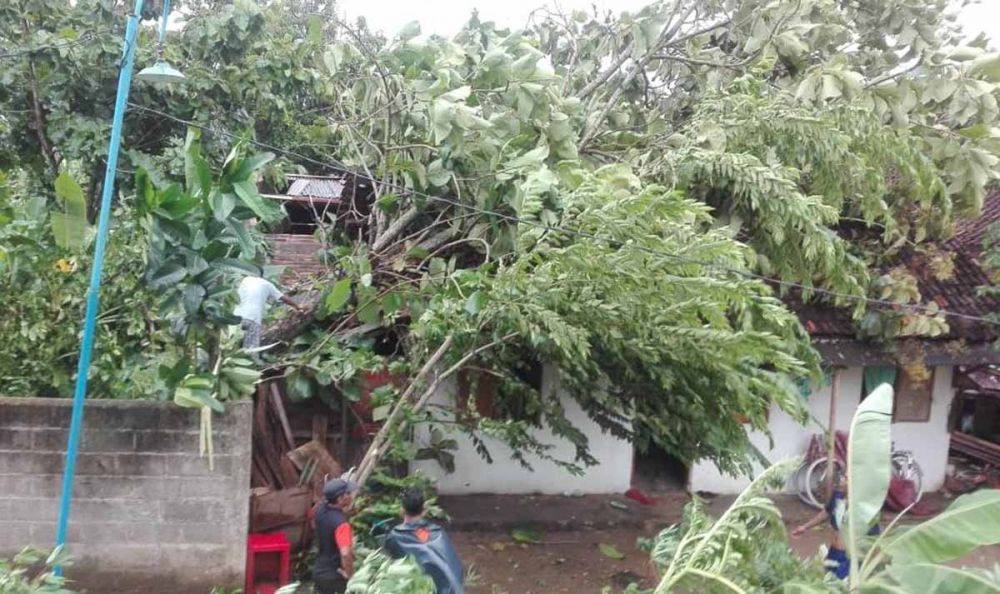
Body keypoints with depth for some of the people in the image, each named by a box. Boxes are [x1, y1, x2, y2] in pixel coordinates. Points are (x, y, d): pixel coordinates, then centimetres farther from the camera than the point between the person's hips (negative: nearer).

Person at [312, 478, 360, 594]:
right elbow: (345, 553, -40)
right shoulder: (340, 522, -30)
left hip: (319, 571, 8)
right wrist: (349, 573, -25)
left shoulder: (320, 509, -5)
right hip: (335, 576, -8)